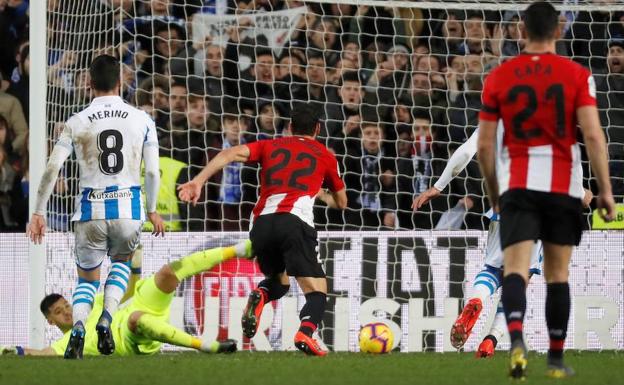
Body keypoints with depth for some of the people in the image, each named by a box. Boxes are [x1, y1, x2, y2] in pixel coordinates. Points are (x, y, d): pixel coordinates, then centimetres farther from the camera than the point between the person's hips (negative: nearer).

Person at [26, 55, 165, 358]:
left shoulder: (76, 123, 0)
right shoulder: (142, 120, 2)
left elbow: (52, 168, -4)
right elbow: (152, 172, 3)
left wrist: (39, 213, 3)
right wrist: (152, 211, 18)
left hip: (91, 211, 0)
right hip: (129, 209, 0)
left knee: (87, 279, 17)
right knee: (122, 260, 31)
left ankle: (78, 327, -15)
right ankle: (106, 321, 7)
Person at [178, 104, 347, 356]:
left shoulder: (269, 146, 25)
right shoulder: (324, 155, 21)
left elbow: (231, 153, 6)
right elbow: (341, 203, 33)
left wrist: (198, 182, -1)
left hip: (261, 222, 3)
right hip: (296, 222, -3)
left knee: (279, 282, 27)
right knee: (317, 292, -2)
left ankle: (259, 296, -9)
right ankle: (305, 333, -35)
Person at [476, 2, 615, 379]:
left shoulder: (499, 77, 3)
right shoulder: (577, 75, -1)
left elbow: (485, 145, 5)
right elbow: (593, 136, -9)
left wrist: (494, 191, 19)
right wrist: (606, 190, -2)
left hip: (517, 186, 0)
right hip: (563, 186, 0)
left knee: (516, 269, -9)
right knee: (558, 274, 13)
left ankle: (516, 338, -35)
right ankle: (556, 358, 18)